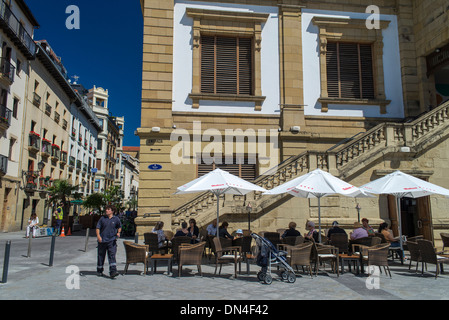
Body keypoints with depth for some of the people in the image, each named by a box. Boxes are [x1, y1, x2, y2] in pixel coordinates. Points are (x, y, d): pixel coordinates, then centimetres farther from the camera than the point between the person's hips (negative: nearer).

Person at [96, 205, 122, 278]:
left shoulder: (116, 219, 2)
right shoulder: (102, 218, 3)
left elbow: (119, 227, 17)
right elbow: (98, 227, 3)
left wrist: (118, 232, 0)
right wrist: (98, 235, -11)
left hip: (112, 241, -1)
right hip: (102, 240, 2)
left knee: (112, 256, -11)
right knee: (101, 256, 12)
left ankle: (113, 272, -16)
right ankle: (99, 271, 32)